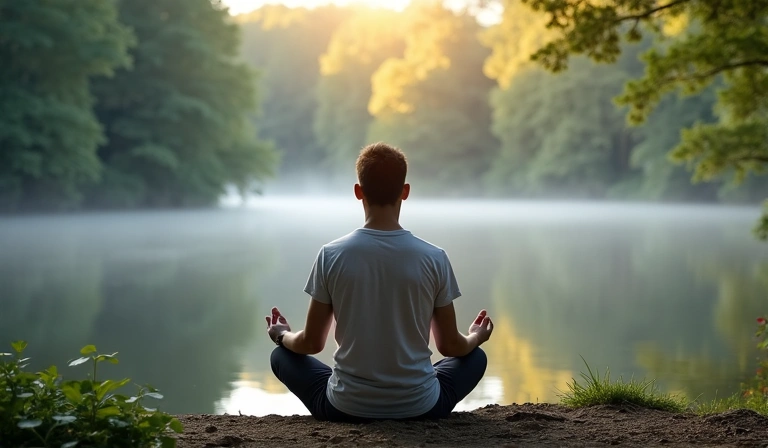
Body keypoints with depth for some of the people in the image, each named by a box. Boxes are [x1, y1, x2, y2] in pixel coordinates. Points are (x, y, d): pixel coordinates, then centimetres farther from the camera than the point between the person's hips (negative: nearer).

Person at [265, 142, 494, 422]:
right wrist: (476, 337, 25)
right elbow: (450, 346, 2)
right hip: (420, 408, 1)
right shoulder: (434, 258, -9)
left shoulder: (331, 255, -9)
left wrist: (282, 335, 23)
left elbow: (311, 344, 0)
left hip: (346, 408, 0)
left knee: (282, 355, 26)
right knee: (475, 357, 28)